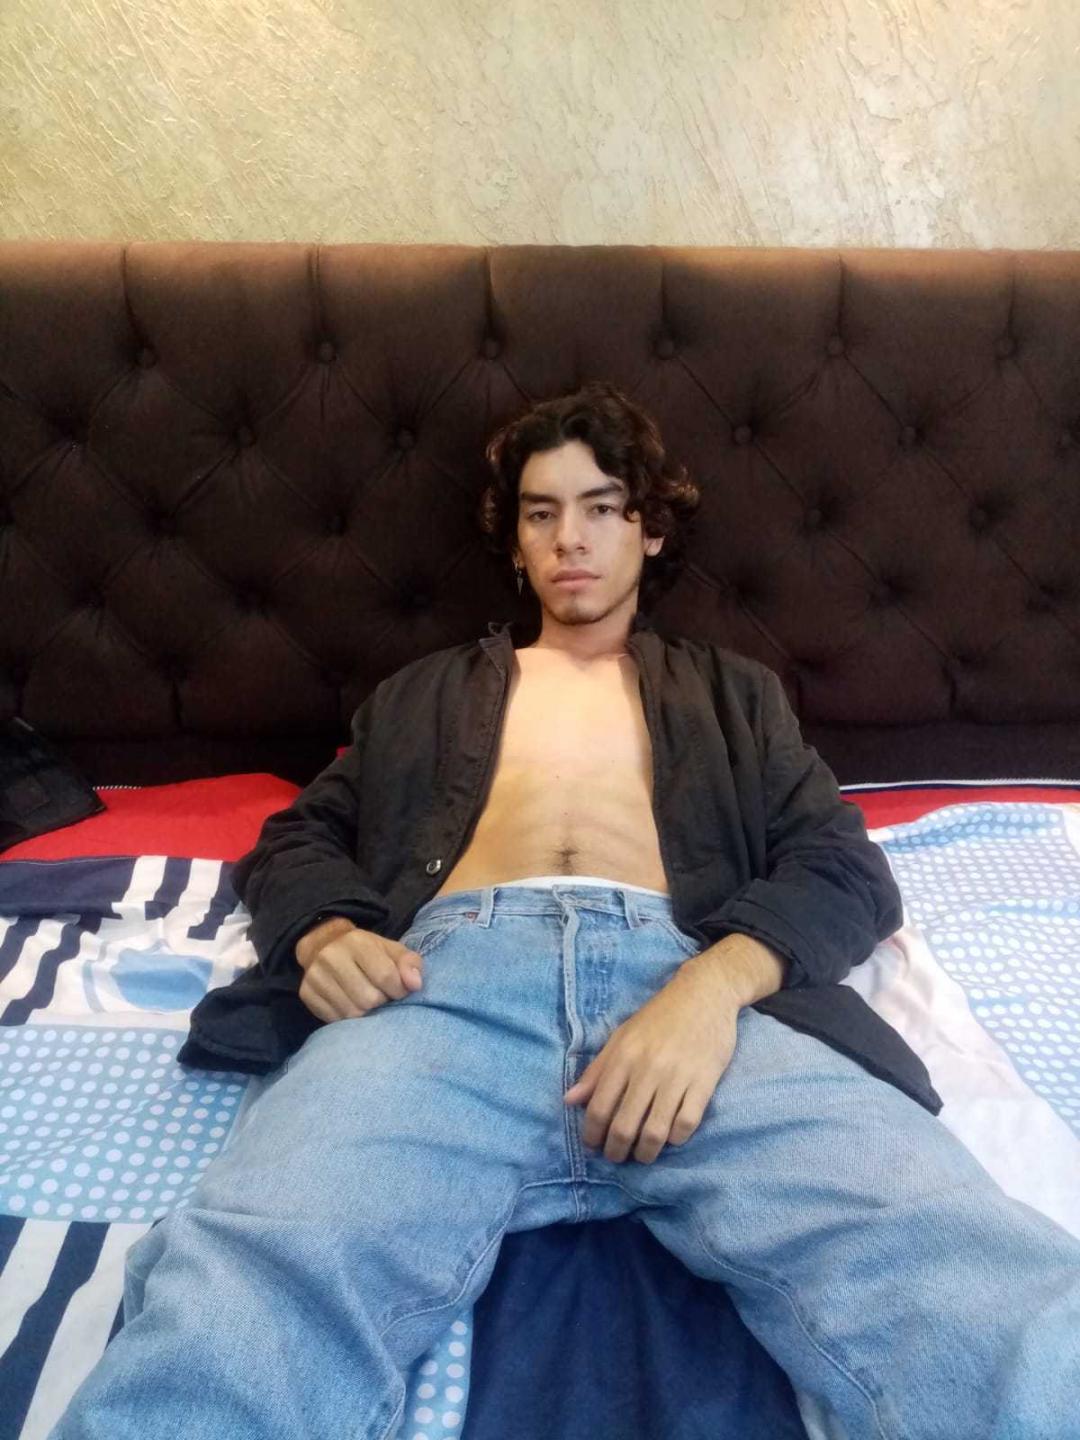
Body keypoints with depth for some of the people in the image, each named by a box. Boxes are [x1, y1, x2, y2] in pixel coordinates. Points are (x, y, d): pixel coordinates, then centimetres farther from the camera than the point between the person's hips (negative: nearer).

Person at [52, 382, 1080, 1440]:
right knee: (237, 1314, -30)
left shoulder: (730, 690, 29)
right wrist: (327, 932, -2)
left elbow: (845, 867, 15)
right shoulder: (427, 691, 33)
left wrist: (717, 982, -9)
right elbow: (297, 840, 26)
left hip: (693, 982, 0)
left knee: (977, 1295, -27)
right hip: (448, 981, 1)